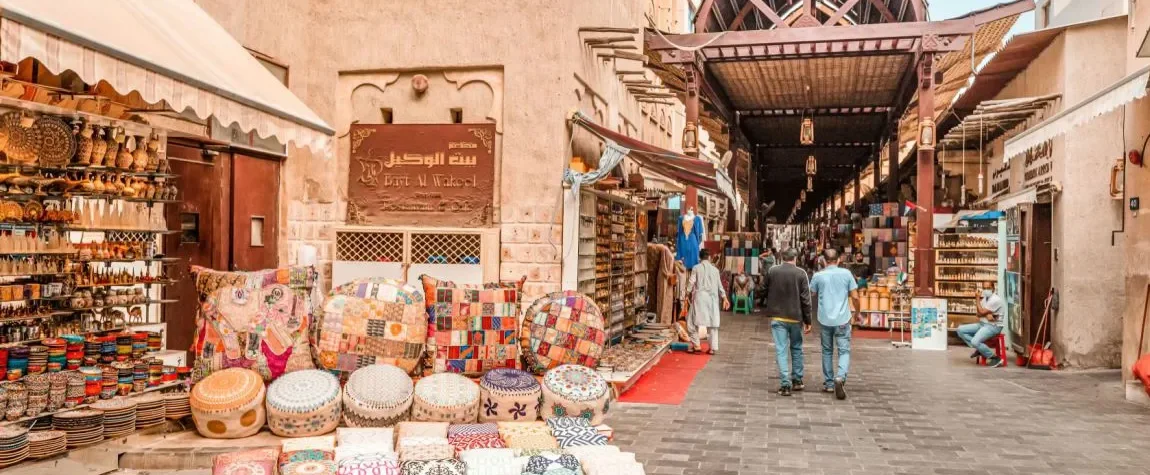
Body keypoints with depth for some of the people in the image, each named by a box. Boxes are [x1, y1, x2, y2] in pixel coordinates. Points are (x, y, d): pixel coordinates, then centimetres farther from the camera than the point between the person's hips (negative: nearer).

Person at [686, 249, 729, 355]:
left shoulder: (696, 268, 1)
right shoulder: (715, 269, 10)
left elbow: (691, 282, -4)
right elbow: (719, 285, 12)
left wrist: (688, 293, 6)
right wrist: (724, 297, 19)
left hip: (700, 297, -3)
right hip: (712, 298, 3)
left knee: (693, 322, 4)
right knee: (712, 323, 6)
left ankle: (696, 345, 0)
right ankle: (713, 347, 6)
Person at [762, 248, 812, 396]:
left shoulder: (772, 271, -1)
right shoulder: (801, 273, -6)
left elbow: (766, 293, 8)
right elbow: (805, 299, -6)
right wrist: (807, 320, 0)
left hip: (777, 317, 0)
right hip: (795, 317, 0)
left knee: (781, 350, 0)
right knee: (796, 348, 18)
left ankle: (785, 384, -6)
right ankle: (797, 380, 25)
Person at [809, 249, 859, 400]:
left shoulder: (818, 276, -2)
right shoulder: (846, 273, -3)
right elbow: (855, 297, -1)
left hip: (825, 320, 1)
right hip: (842, 319, -1)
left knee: (827, 351, 15)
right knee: (844, 351, 3)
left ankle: (829, 383, 20)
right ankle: (840, 377, -21)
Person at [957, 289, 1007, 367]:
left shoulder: (996, 300, -17)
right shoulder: (984, 298, 11)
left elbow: (982, 312, -18)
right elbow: (979, 314, 5)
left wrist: (977, 299, -7)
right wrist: (987, 314, -16)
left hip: (993, 326, -9)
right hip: (982, 324, 9)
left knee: (975, 341, -29)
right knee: (960, 329, -1)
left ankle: (995, 358, -10)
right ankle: (979, 349, -2)